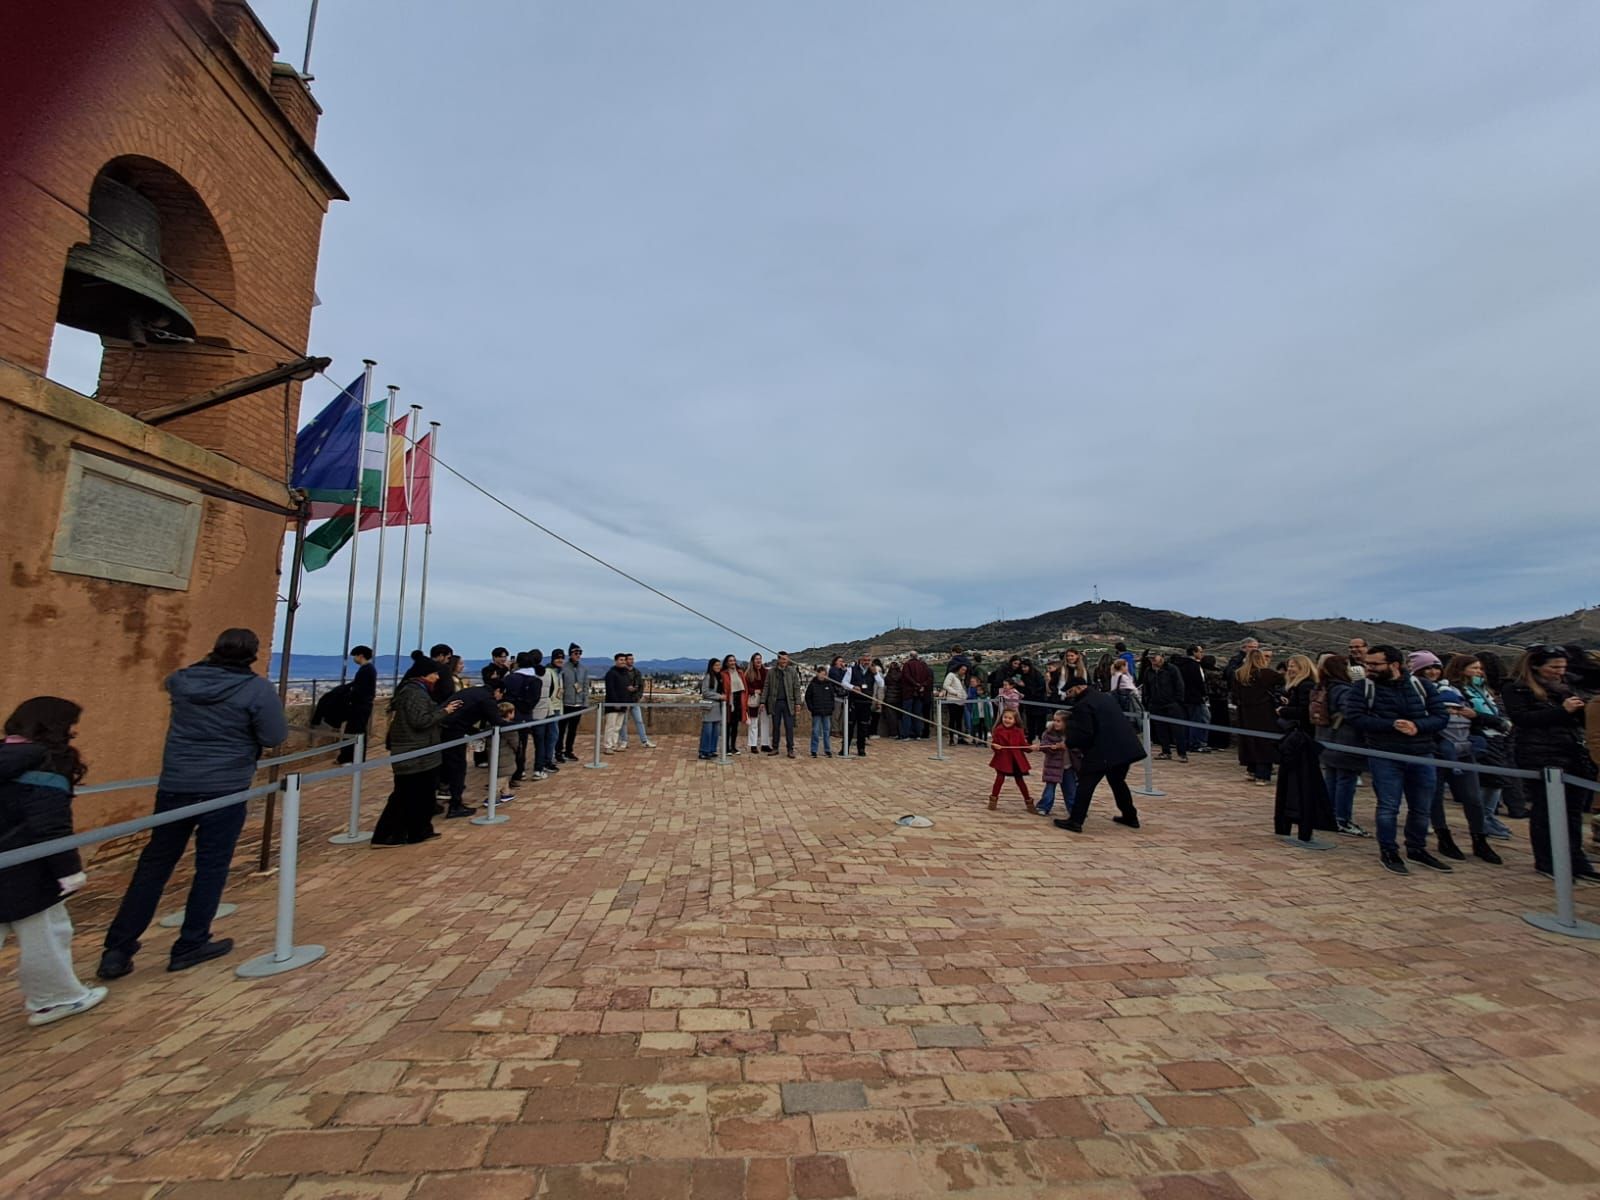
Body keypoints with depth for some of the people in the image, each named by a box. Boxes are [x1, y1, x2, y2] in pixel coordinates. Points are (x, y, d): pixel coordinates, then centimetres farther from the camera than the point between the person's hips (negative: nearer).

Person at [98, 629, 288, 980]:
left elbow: (168, 682, 29)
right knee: (211, 867, 7)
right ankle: (190, 946, 16)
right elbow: (276, 737, -12)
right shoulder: (257, 688, -13)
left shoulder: (183, 680, 3)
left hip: (174, 785, 5)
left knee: (154, 863, 15)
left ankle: (117, 950, 19)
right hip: (224, 789, -5)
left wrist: (208, 664, 41)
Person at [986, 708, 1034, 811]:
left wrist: (1030, 747, -20)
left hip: (1016, 760, 1)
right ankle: (993, 800, 18)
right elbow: (993, 743, -6)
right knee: (999, 779, 3)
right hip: (1002, 759, -1)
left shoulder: (1019, 731, -3)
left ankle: (1029, 802, 24)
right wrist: (994, 746, -27)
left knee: (1020, 780, 11)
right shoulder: (998, 730, -7)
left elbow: (1023, 745, -2)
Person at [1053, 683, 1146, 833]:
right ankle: (1130, 816, 35)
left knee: (1086, 783, -4)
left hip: (1103, 752, -8)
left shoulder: (1083, 705, -12)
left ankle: (1075, 821, -6)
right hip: (1125, 747, 9)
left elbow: (1084, 734, -17)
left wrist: (1070, 743, -1)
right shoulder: (1106, 696, 15)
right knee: (1118, 782, 26)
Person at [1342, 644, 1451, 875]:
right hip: (1384, 757, -3)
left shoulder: (1420, 685, 3)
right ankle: (1388, 852, 14)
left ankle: (1417, 849, 33)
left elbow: (1440, 717, 1)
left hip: (1421, 756, 4)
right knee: (1388, 807, -1)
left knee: (1422, 808, 15)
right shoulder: (1361, 688, -6)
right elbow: (1354, 717, -15)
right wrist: (1392, 725, -24)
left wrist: (1417, 726, -19)